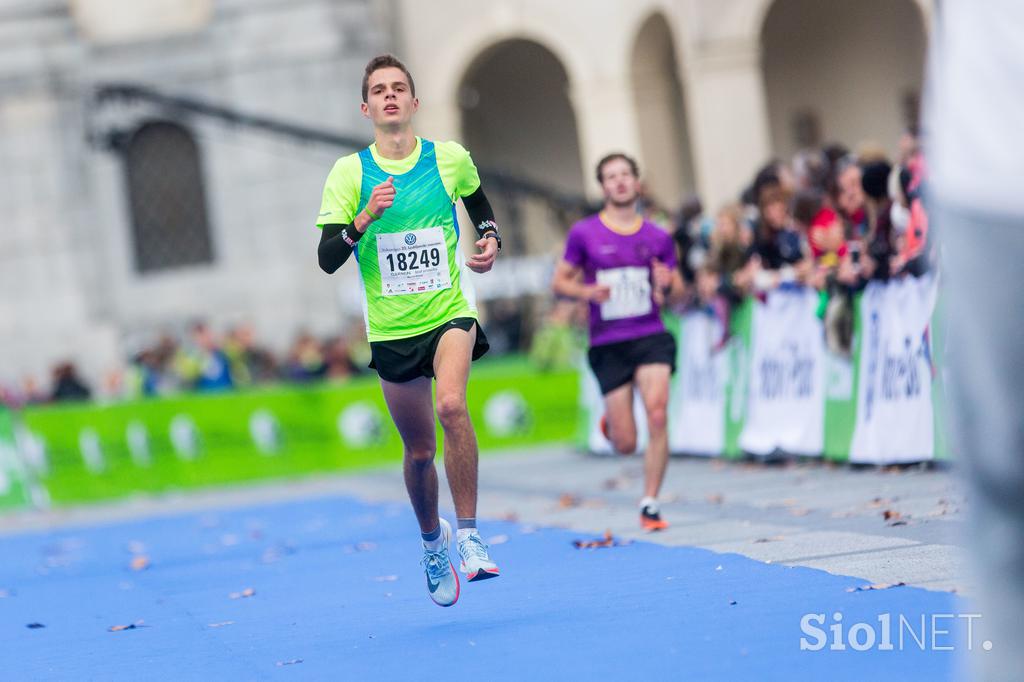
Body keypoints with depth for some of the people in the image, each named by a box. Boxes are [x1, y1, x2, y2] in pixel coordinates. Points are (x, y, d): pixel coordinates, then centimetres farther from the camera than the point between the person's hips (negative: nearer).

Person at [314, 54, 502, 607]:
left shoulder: (451, 159, 1)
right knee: (419, 451, 9)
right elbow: (327, 260, -9)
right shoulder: (349, 173, -3)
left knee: (451, 406, -30)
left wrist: (490, 240, 3)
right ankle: (432, 542, 38)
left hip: (450, 313, -1)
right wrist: (365, 218, -25)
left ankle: (469, 536, -21)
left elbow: (480, 206, 23)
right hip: (391, 330, 1)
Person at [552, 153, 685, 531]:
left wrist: (667, 286, -10)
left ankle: (649, 504, -8)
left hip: (651, 337, 1)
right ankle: (610, 420, 37)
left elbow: (677, 291, 14)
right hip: (607, 344, -1)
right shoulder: (584, 233, 1)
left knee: (657, 413, -21)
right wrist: (587, 291, -14)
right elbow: (559, 282, 7)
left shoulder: (658, 238, 7)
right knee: (625, 444, -2)